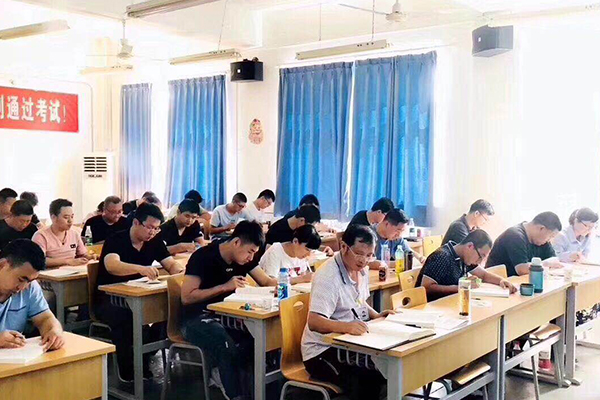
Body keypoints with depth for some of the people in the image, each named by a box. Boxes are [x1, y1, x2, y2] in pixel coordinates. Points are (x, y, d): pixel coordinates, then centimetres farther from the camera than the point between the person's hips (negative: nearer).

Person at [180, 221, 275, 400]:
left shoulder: (244, 258, 3)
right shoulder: (204, 257, -17)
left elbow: (266, 282, 9)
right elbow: (186, 297, -21)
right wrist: (225, 286, -23)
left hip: (225, 315, 7)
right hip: (197, 318, -6)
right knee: (226, 345, -37)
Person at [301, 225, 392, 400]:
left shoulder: (361, 270, 7)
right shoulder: (328, 276, -19)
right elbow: (313, 321, -28)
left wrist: (376, 316, 5)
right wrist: (346, 327, -43)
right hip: (322, 351, -8)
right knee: (369, 378, -31)